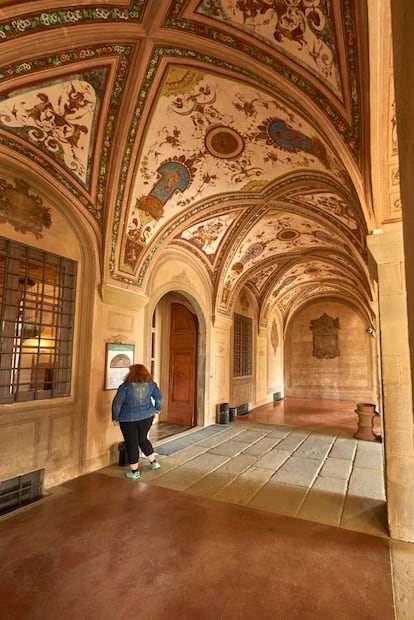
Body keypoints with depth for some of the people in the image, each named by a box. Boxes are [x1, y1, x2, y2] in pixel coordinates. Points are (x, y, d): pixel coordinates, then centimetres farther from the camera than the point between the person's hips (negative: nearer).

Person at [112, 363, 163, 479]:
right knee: (143, 439, 23)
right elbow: (159, 397, 3)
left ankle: (134, 472, 17)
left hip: (128, 420, -4)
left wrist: (115, 418, 1)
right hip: (147, 417, 4)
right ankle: (154, 462, 29)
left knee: (131, 444, 9)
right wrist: (156, 410, 15)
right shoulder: (151, 384, -2)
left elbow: (117, 403, -10)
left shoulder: (125, 386, -11)